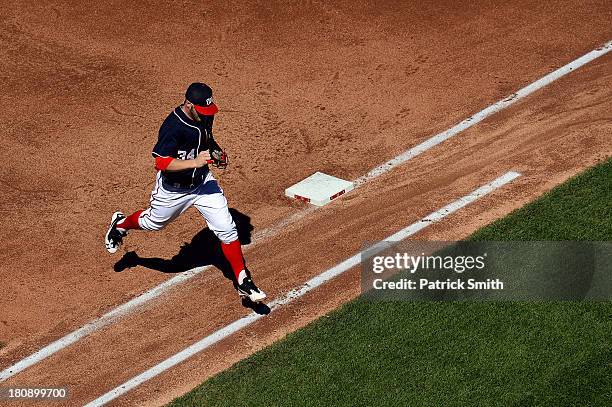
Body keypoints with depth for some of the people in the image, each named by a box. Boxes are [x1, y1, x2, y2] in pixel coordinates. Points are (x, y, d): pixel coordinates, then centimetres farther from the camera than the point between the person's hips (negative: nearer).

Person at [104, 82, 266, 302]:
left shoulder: (204, 116, -9)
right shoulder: (173, 126, -32)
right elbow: (161, 162, -32)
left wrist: (216, 152, -5)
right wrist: (195, 162, -40)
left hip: (202, 181, 5)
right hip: (173, 189, -5)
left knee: (227, 229, -3)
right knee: (153, 222, 22)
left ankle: (243, 281, 8)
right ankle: (120, 224, 55)